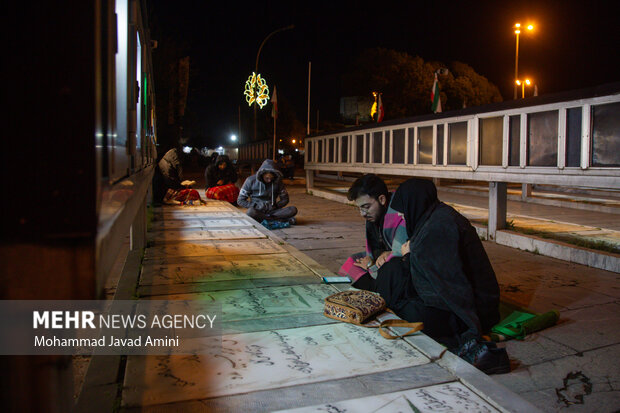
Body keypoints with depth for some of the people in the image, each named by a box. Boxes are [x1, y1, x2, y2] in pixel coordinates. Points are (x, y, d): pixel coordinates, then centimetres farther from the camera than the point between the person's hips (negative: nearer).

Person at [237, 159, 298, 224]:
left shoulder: (277, 181, 1)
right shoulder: (251, 180, -5)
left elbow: (285, 199, 10)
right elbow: (240, 200, -2)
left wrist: (275, 206, -9)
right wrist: (256, 206, -15)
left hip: (271, 211, 2)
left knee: (293, 210, -23)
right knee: (251, 212, -39)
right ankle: (283, 220, -29)